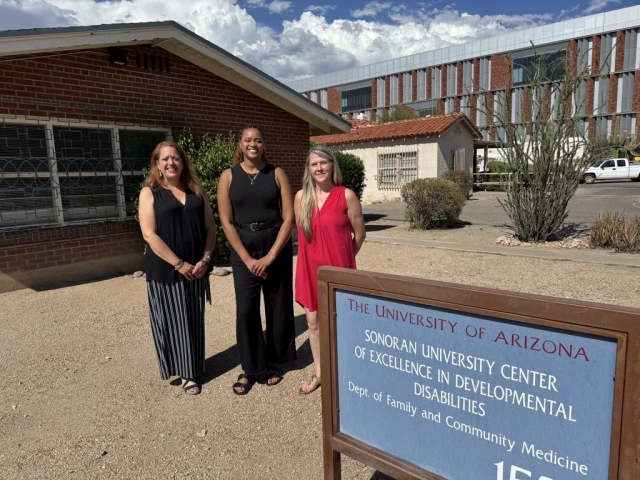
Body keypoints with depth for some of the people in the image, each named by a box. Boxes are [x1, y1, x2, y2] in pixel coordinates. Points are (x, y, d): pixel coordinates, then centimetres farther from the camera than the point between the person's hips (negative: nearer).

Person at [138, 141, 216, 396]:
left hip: (196, 268, 4)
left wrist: (205, 259, -7)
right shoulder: (150, 192, -3)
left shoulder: (196, 190, 7)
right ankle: (183, 371, 21)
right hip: (165, 270, -3)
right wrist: (179, 264, -16)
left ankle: (193, 369, 27)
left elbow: (210, 227, 6)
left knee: (194, 320, 12)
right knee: (172, 321, 5)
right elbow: (149, 234, -12)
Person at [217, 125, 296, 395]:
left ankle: (271, 363, 24)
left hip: (277, 247, 0)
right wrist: (247, 258, -9)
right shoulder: (228, 177, 2)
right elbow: (226, 221, -2)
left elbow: (289, 217, -5)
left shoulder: (277, 174, 1)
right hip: (243, 249, 0)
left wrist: (270, 256, -11)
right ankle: (249, 368, 15)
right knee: (246, 310, 0)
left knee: (278, 306, 6)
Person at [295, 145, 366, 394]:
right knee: (313, 321, 12)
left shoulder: (346, 196, -8)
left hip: (338, 268, -3)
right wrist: (317, 255, 13)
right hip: (310, 268, 4)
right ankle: (318, 373, 30)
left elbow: (359, 234, 0)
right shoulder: (301, 197, 2)